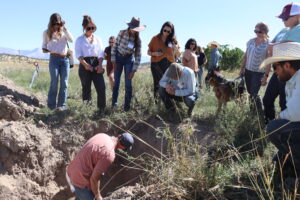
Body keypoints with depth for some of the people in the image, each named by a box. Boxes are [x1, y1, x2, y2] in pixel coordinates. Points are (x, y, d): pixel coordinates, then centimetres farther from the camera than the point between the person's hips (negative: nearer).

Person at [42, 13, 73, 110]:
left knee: (64, 83, -1)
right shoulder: (47, 33, 7)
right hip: (54, 59, -1)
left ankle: (62, 105, 4)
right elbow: (44, 48, 12)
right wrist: (49, 51, -9)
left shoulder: (63, 31, 8)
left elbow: (71, 40, -9)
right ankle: (52, 106, 1)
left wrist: (65, 28, -10)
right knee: (54, 83, -6)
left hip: (65, 59, 2)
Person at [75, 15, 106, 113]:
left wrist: (100, 65, -11)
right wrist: (85, 64, -21)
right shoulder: (79, 40, 7)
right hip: (85, 65, -1)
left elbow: (101, 53, 6)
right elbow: (78, 54, -4)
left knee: (101, 87, -11)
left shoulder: (97, 39, 14)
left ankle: (101, 108, -5)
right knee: (86, 88, 5)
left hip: (96, 65, 1)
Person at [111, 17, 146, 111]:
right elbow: (115, 46, -5)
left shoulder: (138, 40, -10)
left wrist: (134, 70, -13)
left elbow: (138, 56, -9)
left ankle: (127, 106, 6)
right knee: (116, 82, 3)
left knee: (128, 83, -4)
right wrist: (113, 61, -8)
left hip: (129, 59, 0)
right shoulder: (122, 33, -11)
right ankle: (114, 103, 18)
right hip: (118, 58, 0)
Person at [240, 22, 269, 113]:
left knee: (254, 94, -10)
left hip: (259, 72, -6)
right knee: (250, 92, 12)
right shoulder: (251, 41, 4)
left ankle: (260, 112, 4)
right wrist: (242, 69, 8)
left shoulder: (268, 45, -12)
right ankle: (253, 108, 28)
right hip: (248, 70, 6)